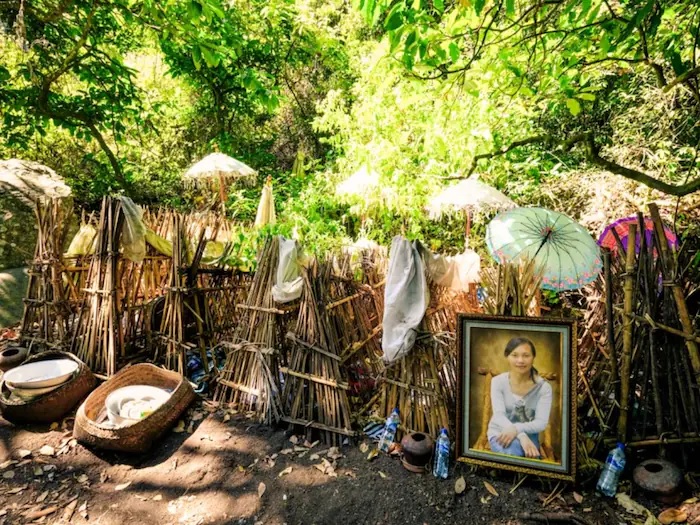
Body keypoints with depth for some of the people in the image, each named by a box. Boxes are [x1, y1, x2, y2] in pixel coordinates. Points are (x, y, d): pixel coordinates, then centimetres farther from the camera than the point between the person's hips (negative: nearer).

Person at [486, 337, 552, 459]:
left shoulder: (544, 387, -10)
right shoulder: (498, 381, -11)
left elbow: (541, 423, -16)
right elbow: (499, 415, -19)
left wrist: (517, 429, -36)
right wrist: (522, 436, -37)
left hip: (528, 435, 1)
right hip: (499, 433, -1)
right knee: (513, 452, -35)